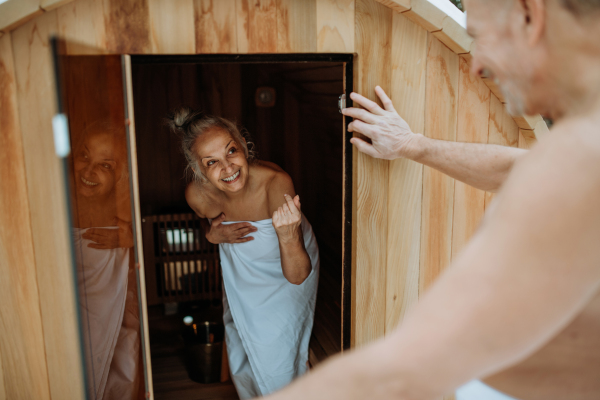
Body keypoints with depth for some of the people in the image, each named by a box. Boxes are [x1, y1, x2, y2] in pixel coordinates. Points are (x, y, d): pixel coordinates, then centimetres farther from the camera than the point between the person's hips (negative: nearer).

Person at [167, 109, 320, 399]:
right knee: (241, 359, 19)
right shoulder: (197, 195, -27)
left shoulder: (276, 184, -39)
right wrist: (213, 234, -22)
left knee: (275, 361, 0)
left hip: (284, 279, -3)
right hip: (242, 279, 4)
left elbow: (297, 276, -34)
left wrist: (288, 234, -54)